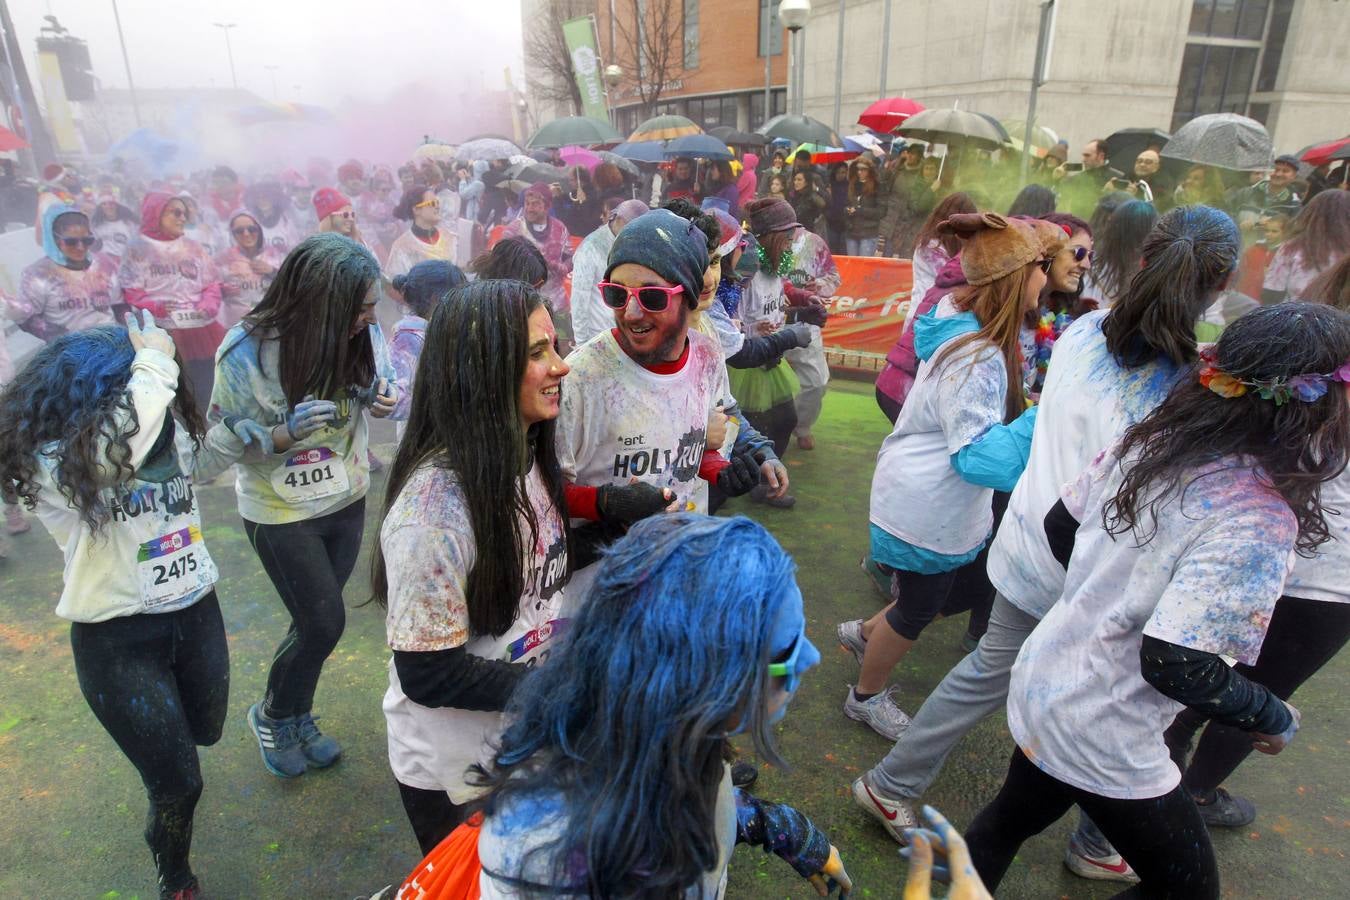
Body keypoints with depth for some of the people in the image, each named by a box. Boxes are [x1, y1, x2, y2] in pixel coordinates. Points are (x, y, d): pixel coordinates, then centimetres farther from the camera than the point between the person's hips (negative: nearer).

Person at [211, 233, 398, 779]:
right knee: (324, 623, 1)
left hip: (348, 501, 4)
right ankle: (272, 715, 33)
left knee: (316, 620, 16)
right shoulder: (246, 352, -24)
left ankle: (298, 720, 41)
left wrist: (384, 401, -21)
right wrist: (284, 433, -33)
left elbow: (380, 389, 3)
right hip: (281, 513, -4)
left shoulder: (363, 334, -14)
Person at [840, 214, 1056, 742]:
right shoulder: (977, 360, -31)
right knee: (916, 610, 12)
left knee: (967, 579, 27)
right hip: (927, 510, -9)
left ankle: (865, 632, 42)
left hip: (948, 503, 9)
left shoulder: (962, 320, -1)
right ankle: (866, 698, 37)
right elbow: (981, 456, -34)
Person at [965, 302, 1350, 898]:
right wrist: (1276, 719, -10)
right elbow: (1175, 663, -29)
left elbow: (1060, 525, 6)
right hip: (1099, 742, -7)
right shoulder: (1256, 520, -27)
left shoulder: (1149, 442, -6)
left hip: (1039, 684, 7)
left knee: (1011, 819, 30)